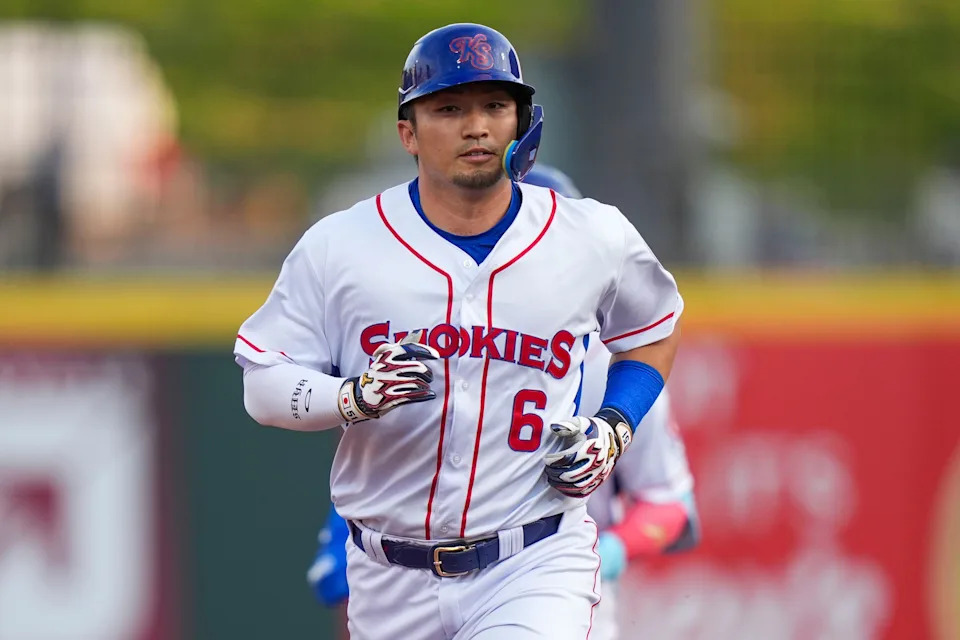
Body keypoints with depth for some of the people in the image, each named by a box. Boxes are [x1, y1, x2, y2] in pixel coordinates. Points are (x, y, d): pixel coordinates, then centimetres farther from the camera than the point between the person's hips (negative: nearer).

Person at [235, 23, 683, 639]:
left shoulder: (593, 238, 0)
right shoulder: (339, 246, -3)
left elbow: (655, 332, 19)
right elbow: (264, 384, -1)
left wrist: (615, 428, 2)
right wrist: (356, 397, -21)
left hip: (537, 565, -2)